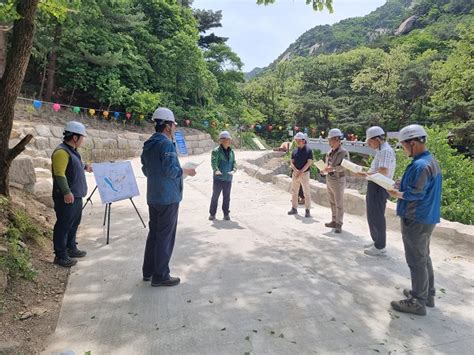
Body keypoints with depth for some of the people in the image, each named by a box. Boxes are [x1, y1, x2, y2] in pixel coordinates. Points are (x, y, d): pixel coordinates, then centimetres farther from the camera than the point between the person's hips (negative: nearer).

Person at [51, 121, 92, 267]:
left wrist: (85, 167, 46)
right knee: (63, 225, -2)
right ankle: (60, 256, 7)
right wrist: (66, 192, -30)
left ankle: (71, 249, 32)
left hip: (76, 195, 10)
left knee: (74, 224, 19)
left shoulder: (72, 150, 13)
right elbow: (59, 174, -25)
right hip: (66, 197, -10)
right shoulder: (61, 152, -19)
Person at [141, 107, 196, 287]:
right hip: (168, 198, -9)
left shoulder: (148, 144, 11)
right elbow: (172, 170, -22)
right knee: (165, 236, 0)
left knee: (154, 233, 17)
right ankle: (160, 276, 9)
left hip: (153, 197, 9)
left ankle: (148, 271, 27)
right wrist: (186, 171, -6)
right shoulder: (166, 144, -17)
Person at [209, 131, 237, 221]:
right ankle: (212, 214, 17)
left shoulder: (231, 151, 9)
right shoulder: (216, 151, -9)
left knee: (227, 197, 12)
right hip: (218, 178, -5)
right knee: (215, 196, 5)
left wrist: (233, 169, -12)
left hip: (228, 178, 5)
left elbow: (234, 162, 8)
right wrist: (216, 170, -35)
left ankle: (226, 214, 22)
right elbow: (214, 162, -17)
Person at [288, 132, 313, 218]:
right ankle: (294, 208, 20)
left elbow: (309, 162, -11)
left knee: (306, 193, -2)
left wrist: (301, 171, -18)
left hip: (304, 174, -5)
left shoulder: (308, 150, -5)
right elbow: (291, 162, 4)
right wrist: (296, 170, -14)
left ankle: (307, 210, 3)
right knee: (294, 191, 9)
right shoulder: (295, 150, 8)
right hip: (295, 174, 5)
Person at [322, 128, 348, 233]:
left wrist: (333, 168, -32)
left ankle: (339, 224, 5)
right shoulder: (329, 152, 9)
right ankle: (334, 221, 24)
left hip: (338, 180, -7)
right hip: (329, 179, 7)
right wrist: (324, 170, -1)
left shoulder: (343, 152, -12)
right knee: (332, 202, 14)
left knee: (339, 204, -1)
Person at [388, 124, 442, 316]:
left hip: (416, 220, -10)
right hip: (427, 217, 10)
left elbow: (416, 194, -25)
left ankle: (417, 302, 12)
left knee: (416, 261, 1)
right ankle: (427, 294, 34)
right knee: (424, 257, 21)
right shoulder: (431, 160, 9)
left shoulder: (420, 165, -24)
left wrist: (397, 194, -9)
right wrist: (402, 186, 4)